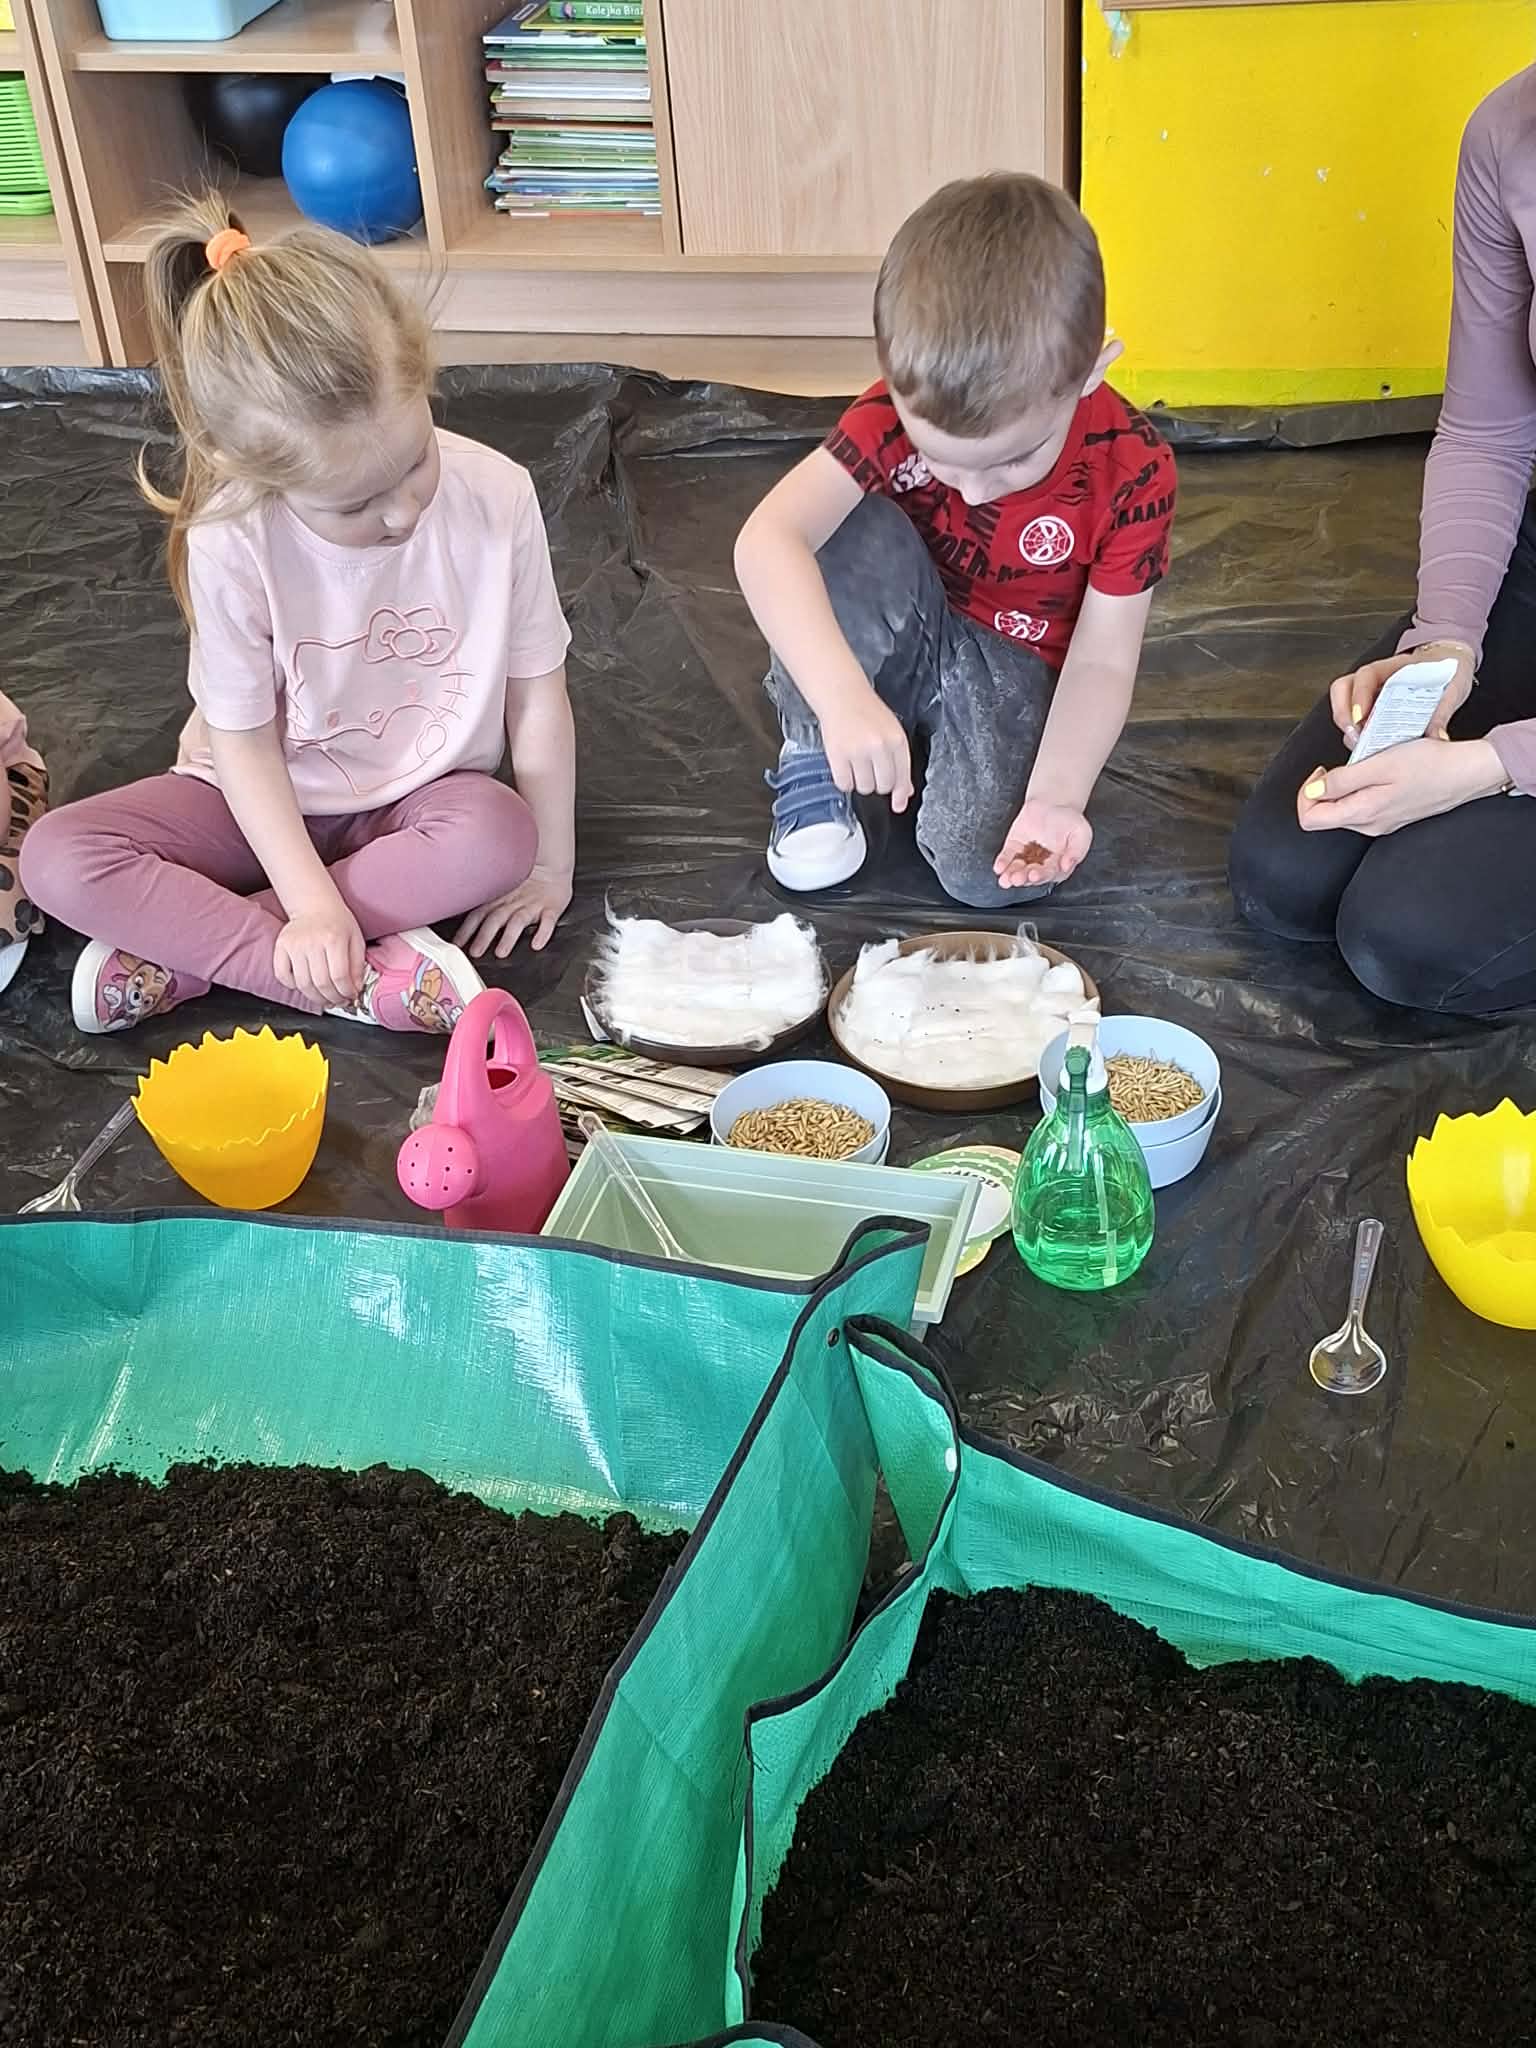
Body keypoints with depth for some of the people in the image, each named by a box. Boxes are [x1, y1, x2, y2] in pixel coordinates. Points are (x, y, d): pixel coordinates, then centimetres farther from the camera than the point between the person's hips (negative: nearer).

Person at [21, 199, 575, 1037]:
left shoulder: (497, 496, -23)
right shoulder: (233, 543, -24)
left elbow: (536, 690, -12)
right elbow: (243, 739, -15)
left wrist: (551, 862, -7)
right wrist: (313, 904, -23)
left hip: (424, 796, 0)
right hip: (272, 803, 0)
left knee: (499, 837, -35)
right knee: (58, 858, -21)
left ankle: (183, 947, -23)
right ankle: (362, 979, -27)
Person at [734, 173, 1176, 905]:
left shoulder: (1133, 471, -23)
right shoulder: (903, 408, -23)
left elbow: (1101, 661, -19)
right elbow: (766, 540, -37)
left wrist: (1055, 795, -37)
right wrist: (843, 696, -53)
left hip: (1013, 666, -1)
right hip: (900, 639, 1)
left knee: (988, 869, -28)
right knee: (856, 532, -32)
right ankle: (811, 754, -11)